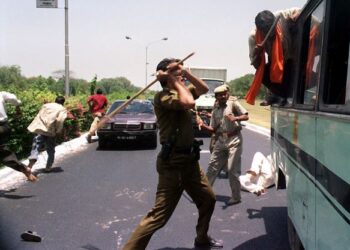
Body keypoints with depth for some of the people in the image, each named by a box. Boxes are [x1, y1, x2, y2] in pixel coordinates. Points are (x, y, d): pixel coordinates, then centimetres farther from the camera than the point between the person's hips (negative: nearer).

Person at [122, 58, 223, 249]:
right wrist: (175, 81, -16)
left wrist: (186, 73, -1)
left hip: (190, 160, 9)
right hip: (173, 163, -9)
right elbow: (189, 103, -30)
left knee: (208, 200, 22)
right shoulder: (162, 96, -16)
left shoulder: (180, 91, 12)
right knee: (159, 215, -11)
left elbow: (204, 89, 13)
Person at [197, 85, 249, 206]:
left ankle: (236, 197, 5)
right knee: (212, 166, 10)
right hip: (220, 140, 6)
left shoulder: (233, 103, -2)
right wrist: (203, 125, -8)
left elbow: (246, 116, -8)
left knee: (233, 170, -5)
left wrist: (235, 118, -25)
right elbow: (213, 129, 9)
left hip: (234, 140, -5)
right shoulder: (215, 110, 11)